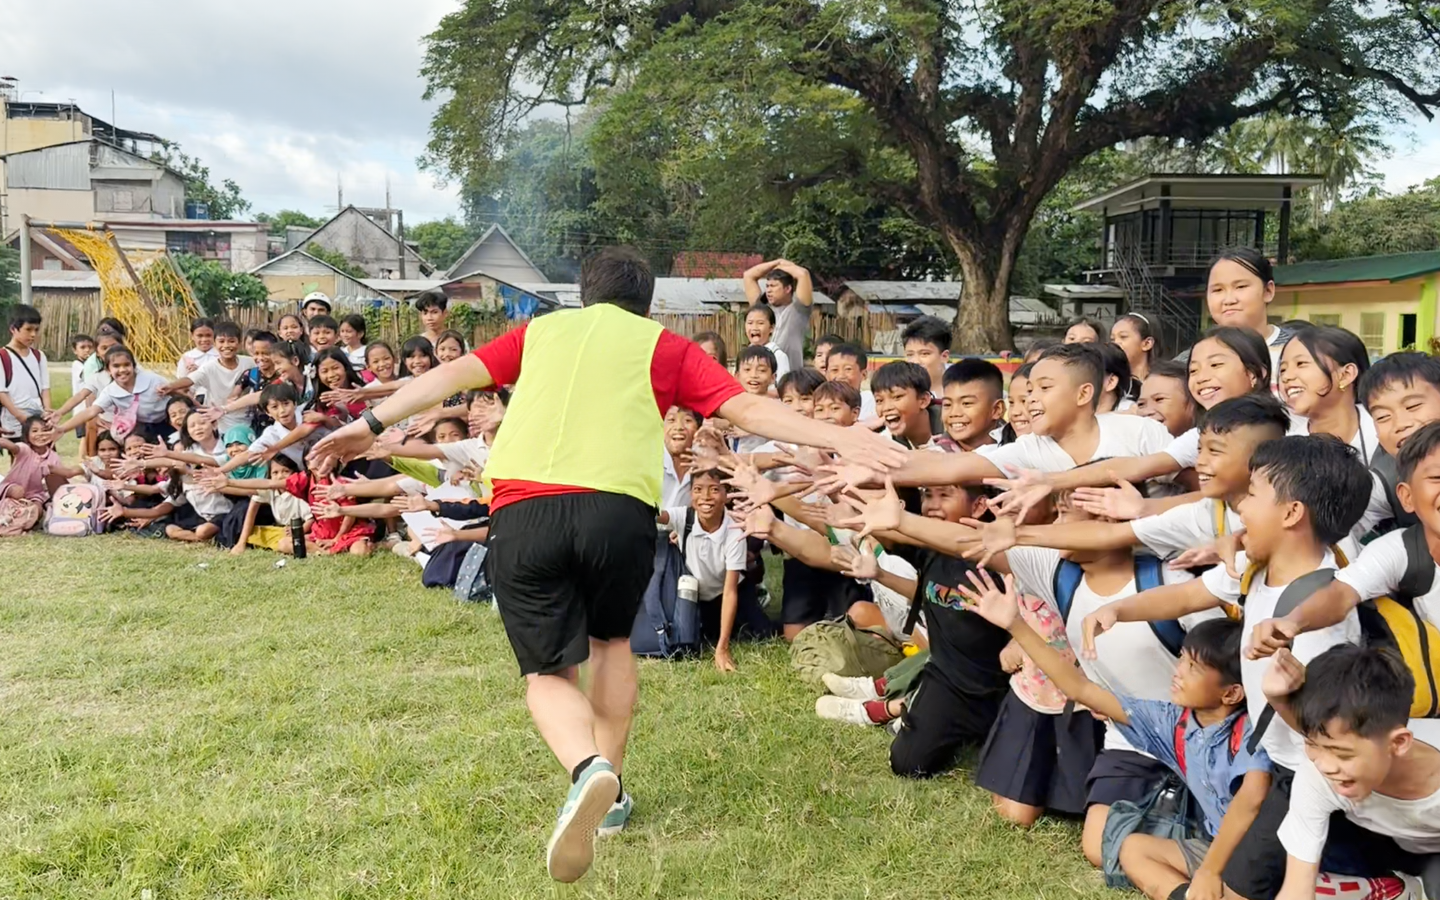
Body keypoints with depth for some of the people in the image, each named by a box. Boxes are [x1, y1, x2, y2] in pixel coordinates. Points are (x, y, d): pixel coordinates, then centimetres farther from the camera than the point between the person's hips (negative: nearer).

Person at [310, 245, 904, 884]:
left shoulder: (541, 330, 26)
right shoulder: (664, 346, 20)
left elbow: (455, 373, 17)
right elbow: (747, 409, 10)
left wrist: (373, 423, 18)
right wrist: (841, 441, 9)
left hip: (520, 508, 1)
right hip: (618, 507, 0)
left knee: (548, 673, 12)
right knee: (612, 640, 28)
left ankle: (588, 768, -18)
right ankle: (609, 791, 27)